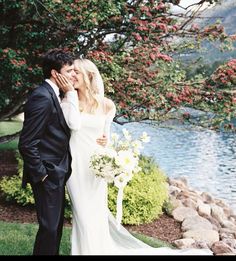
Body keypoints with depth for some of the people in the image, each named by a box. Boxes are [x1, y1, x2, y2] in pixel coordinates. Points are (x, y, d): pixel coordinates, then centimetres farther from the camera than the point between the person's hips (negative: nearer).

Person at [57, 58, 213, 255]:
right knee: (83, 216, 3)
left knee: (95, 215, 7)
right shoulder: (68, 102, -1)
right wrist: (70, 93, -15)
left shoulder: (106, 105, 2)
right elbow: (74, 125, -21)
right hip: (76, 165, 0)